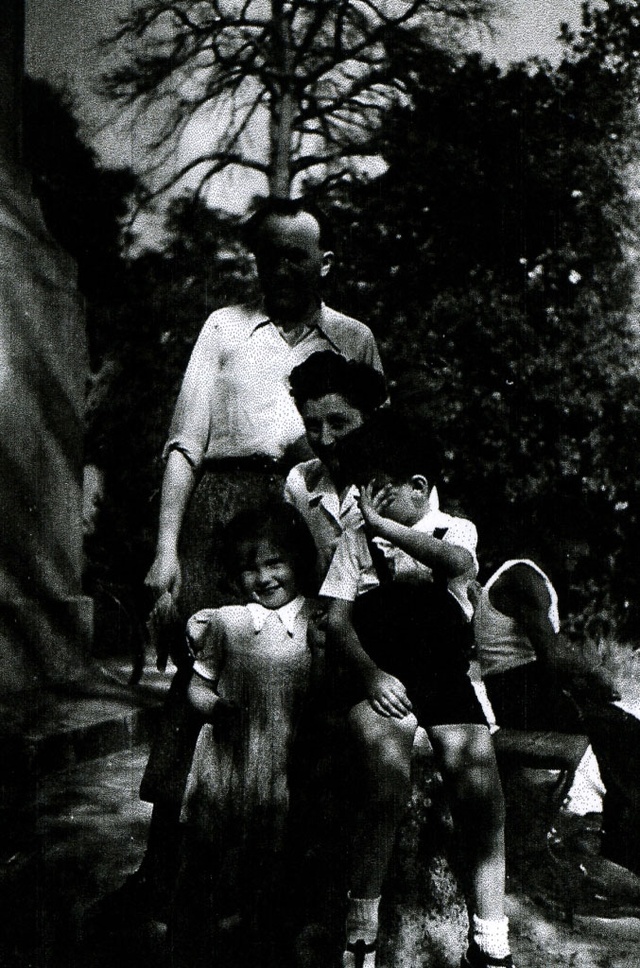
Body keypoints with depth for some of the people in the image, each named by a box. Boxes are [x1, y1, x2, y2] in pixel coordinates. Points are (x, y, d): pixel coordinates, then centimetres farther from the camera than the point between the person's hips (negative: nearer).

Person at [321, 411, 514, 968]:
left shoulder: (456, 529, 14)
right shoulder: (356, 541, 18)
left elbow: (457, 563, -12)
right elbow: (337, 622, 8)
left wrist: (383, 526, -10)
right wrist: (370, 672, -10)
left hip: (445, 676, 1)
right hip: (379, 676, 0)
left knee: (478, 776, -23)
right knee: (389, 772, -29)